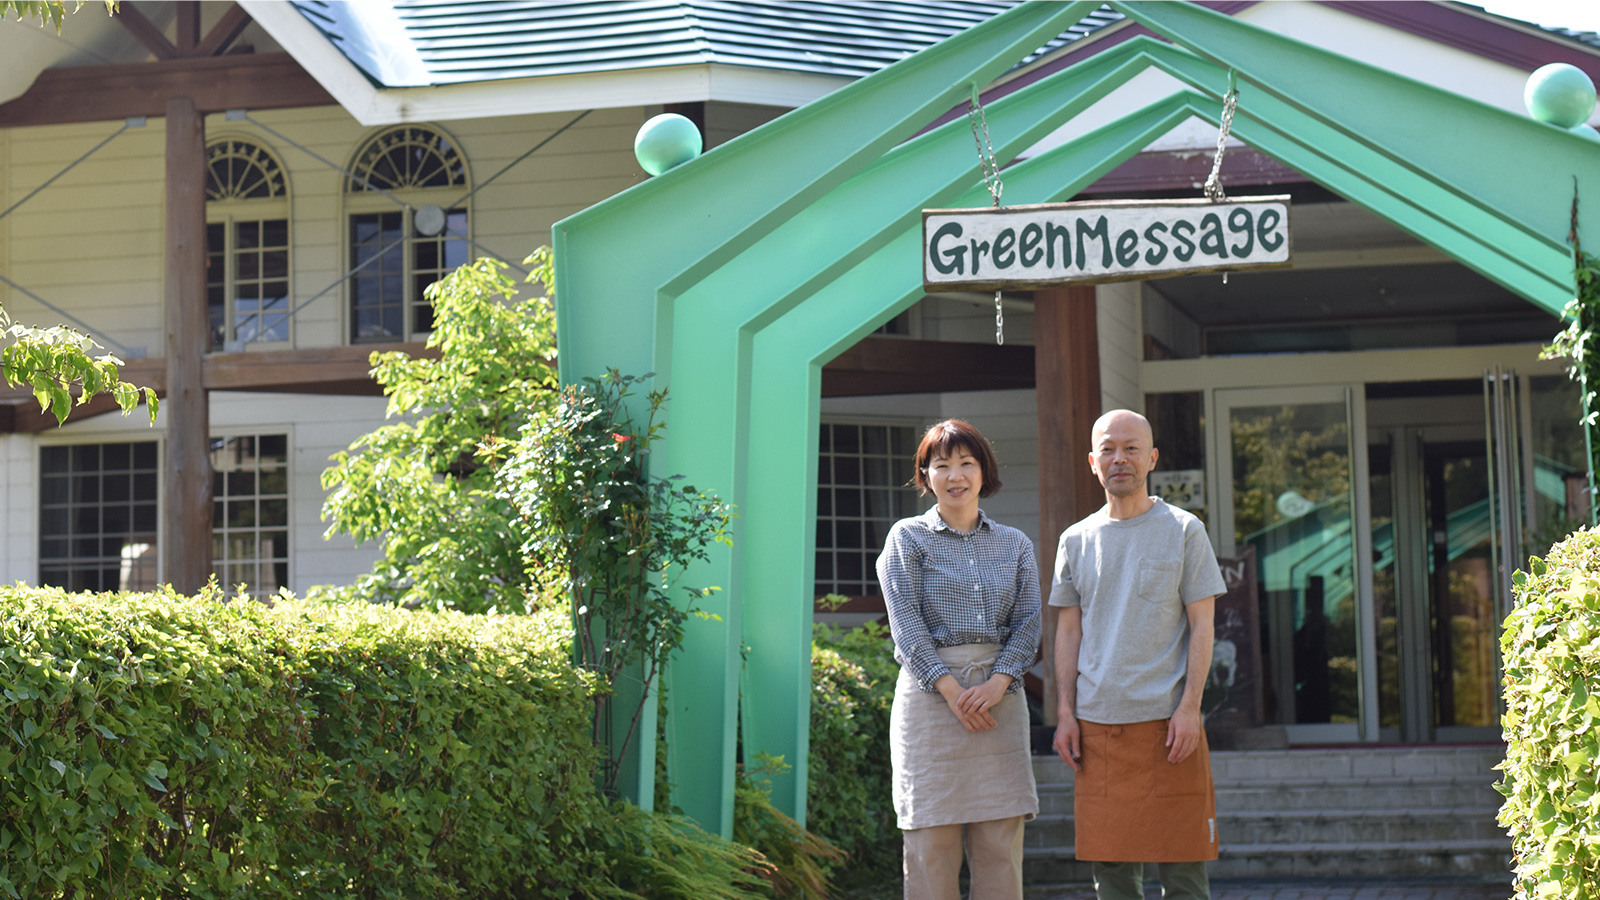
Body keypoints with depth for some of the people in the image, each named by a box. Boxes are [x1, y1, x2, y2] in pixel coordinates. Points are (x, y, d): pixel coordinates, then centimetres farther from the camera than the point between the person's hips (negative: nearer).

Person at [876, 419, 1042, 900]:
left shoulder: (1015, 544, 14)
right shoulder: (908, 537, 5)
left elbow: (1028, 622, 6)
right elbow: (906, 623, -3)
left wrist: (997, 684, -11)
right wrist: (952, 689, -14)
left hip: (999, 695, 3)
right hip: (929, 694, -3)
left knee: (1000, 843, -1)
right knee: (932, 842, -5)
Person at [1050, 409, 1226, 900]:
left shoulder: (1184, 531, 3)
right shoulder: (1076, 540, 12)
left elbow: (1201, 625, 0)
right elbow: (1068, 631, 14)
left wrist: (1189, 706, -10)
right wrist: (1065, 712, 4)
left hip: (1167, 720, -3)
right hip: (1098, 722, 3)